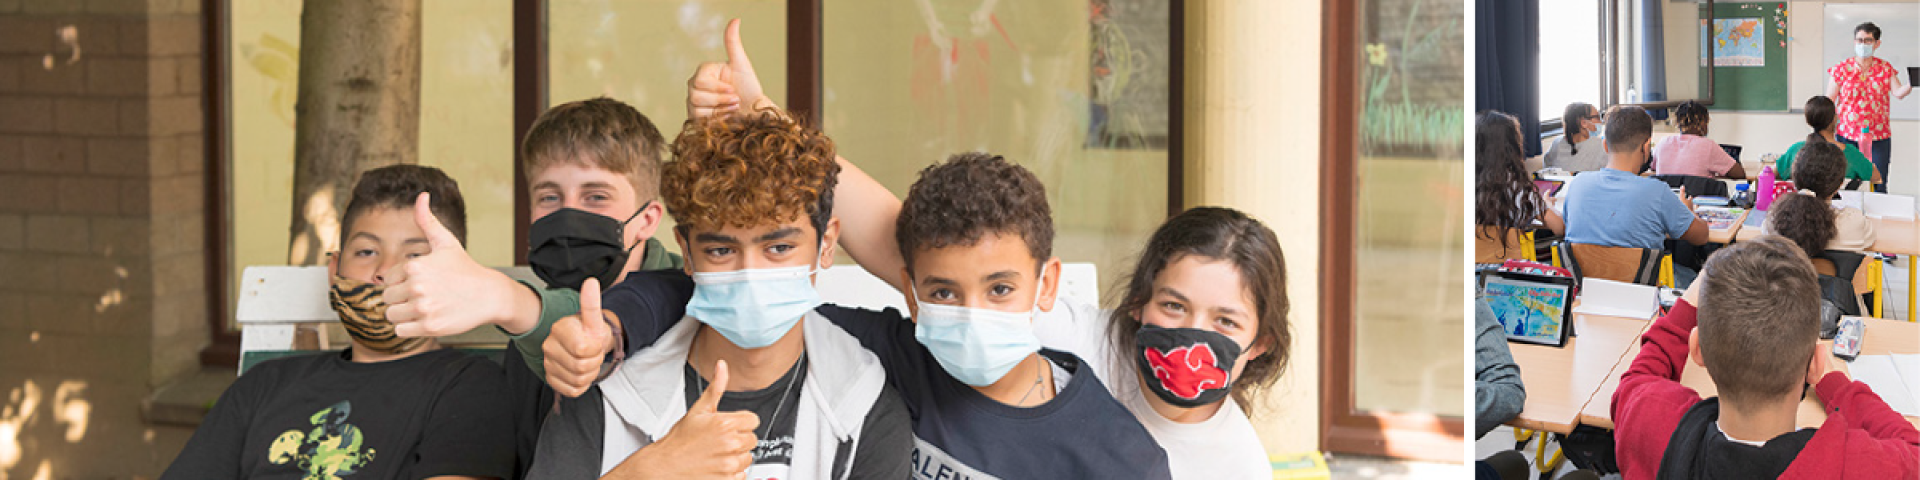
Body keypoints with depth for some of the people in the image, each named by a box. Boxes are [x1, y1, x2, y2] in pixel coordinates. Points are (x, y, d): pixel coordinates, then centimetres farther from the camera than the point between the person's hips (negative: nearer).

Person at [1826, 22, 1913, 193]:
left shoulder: (1886, 68, 7)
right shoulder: (1841, 69, 2)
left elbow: (1898, 92, -7)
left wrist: (1910, 85, -30)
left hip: (1878, 137, 1)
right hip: (1847, 135, -1)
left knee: (1878, 186, -2)